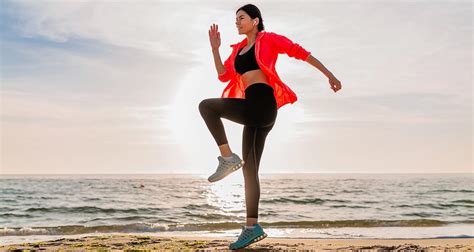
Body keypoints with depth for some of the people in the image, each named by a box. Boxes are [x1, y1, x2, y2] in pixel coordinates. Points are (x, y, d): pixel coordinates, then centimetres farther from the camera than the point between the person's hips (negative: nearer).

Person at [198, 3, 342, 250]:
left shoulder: (268, 39, 6)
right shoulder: (238, 49, 24)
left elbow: (300, 52, 3)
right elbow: (223, 75, 17)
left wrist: (329, 75, -1)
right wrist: (215, 49, 8)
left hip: (262, 105, -8)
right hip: (253, 111, 8)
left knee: (206, 106, -17)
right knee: (249, 169, 5)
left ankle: (228, 157, -14)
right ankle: (252, 227, 8)